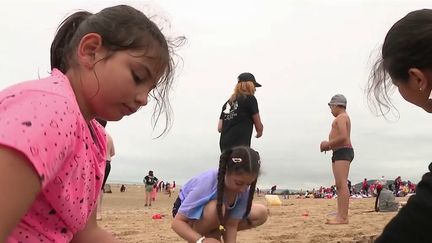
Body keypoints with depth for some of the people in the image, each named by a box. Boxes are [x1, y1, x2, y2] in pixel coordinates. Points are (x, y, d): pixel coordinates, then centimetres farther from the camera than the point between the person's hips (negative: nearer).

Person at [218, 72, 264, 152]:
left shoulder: (228, 102, 18)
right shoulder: (250, 99, 2)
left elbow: (220, 128, 15)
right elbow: (259, 126, 9)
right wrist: (259, 132, 29)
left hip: (224, 145, 7)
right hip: (239, 145, -7)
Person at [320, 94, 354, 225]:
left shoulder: (341, 117, -6)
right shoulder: (342, 117, 26)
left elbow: (343, 137, -20)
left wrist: (328, 144, -9)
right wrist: (329, 145, 15)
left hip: (343, 152, -11)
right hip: (340, 153, 11)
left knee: (342, 184, -16)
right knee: (339, 185, 8)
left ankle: (343, 217, -20)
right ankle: (340, 215, 8)